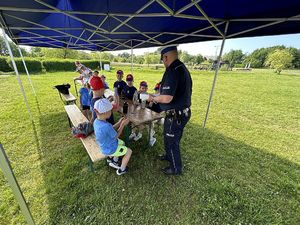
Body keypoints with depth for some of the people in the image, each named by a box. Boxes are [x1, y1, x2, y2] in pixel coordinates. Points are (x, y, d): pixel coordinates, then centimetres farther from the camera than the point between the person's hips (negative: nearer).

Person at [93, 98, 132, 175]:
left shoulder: (96, 121, -11)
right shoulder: (106, 126, -38)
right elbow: (116, 136, -18)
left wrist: (119, 123, -5)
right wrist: (123, 125, -10)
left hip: (105, 145, 8)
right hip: (110, 149, -8)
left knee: (122, 143, 28)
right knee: (129, 151, 11)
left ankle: (112, 161, 38)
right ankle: (121, 170, 29)